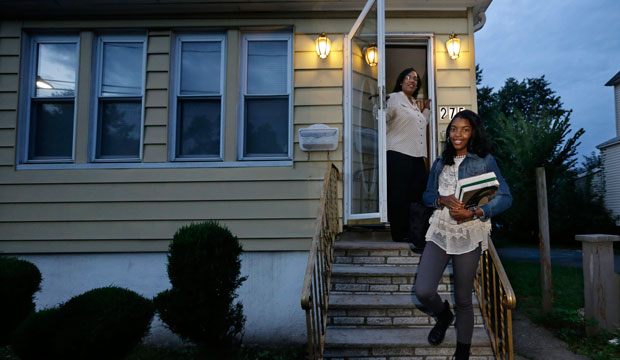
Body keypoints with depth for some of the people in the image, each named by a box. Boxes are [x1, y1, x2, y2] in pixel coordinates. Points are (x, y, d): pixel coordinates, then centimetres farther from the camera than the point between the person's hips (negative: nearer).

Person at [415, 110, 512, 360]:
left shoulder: (485, 161, 0)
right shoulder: (440, 162, 12)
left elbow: (505, 198, -6)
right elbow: (427, 196, 12)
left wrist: (473, 213, -19)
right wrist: (443, 200, -10)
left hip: (469, 235, -3)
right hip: (440, 231, 3)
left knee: (463, 299, 6)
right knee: (423, 291, -10)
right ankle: (443, 315, 25)